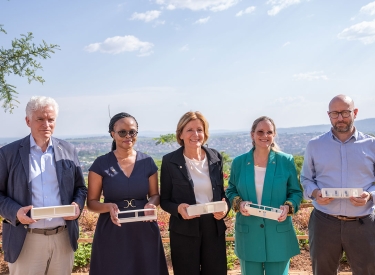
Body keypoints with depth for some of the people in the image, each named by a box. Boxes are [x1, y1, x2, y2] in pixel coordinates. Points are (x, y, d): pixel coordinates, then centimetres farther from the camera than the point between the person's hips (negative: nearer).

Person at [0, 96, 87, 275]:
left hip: (64, 239, 2)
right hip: (26, 241, -2)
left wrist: (78, 205, -9)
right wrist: (15, 212, -17)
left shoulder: (68, 151, 6)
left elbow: (80, 187, 12)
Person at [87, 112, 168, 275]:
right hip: (112, 232, -2)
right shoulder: (101, 164, -5)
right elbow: (91, 202, -1)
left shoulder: (147, 162, 2)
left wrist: (151, 204, -12)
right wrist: (109, 207, -22)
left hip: (144, 230, 2)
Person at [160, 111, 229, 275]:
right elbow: (164, 200, -1)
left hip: (214, 228, 3)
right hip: (184, 230, -3)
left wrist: (225, 206, -10)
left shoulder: (216, 157, 4)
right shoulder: (170, 161, -6)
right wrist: (178, 208, -21)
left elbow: (221, 192, 11)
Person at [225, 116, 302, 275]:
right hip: (248, 236, 1)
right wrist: (239, 203, -12)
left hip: (278, 235, -1)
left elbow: (296, 192, 5)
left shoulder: (286, 161, -2)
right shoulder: (239, 162, 0)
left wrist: (288, 207, -16)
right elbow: (231, 191, 9)